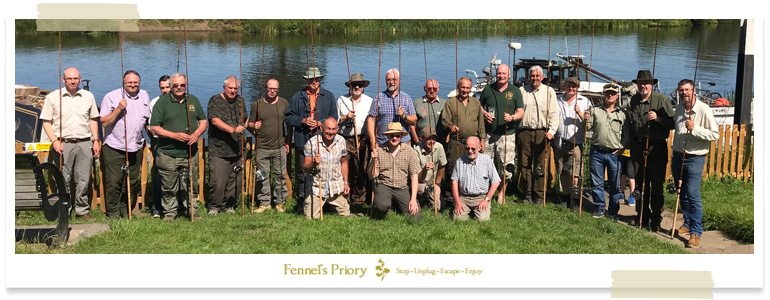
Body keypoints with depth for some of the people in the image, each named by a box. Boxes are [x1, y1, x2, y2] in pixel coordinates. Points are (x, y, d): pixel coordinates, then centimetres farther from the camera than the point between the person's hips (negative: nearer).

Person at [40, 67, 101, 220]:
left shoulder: (88, 96, 11)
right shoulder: (53, 97, 2)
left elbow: (93, 120, 17)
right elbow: (46, 122, 3)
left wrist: (96, 140, 9)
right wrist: (54, 140, -10)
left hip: (85, 144, 2)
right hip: (63, 144, -2)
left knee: (83, 180, 3)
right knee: (63, 181, 0)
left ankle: (83, 211, 13)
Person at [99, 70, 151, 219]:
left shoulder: (144, 96, 12)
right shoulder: (111, 97, -4)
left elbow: (147, 121, 24)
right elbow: (104, 122, -8)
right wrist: (118, 109, -17)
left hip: (136, 148, 4)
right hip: (114, 148, -4)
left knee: (133, 183, 7)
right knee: (114, 182, -5)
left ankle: (126, 212, 19)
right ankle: (113, 213, 7)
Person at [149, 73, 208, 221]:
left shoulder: (193, 100, 11)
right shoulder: (162, 102, -2)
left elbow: (204, 121, 16)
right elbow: (154, 127, -6)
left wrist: (197, 134, -5)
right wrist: (174, 135, -15)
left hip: (190, 152, 3)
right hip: (168, 154, -3)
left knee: (190, 185, 7)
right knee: (169, 187, 3)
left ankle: (192, 211, 19)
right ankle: (170, 212, 17)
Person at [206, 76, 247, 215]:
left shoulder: (240, 100, 14)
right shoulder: (215, 100, -4)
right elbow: (215, 120, -18)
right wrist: (233, 129, -29)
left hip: (237, 150, 5)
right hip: (219, 151, -5)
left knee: (236, 181, 7)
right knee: (217, 182, -7)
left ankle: (229, 206, 21)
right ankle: (214, 207, 10)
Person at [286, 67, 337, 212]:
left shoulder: (328, 96, 11)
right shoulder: (297, 96, 9)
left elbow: (334, 117, 8)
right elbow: (289, 118, 8)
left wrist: (320, 123, -8)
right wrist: (303, 121, -8)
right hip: (302, 142, 0)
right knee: (302, 174, 1)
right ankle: (301, 202, 9)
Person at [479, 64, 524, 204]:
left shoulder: (515, 91, 5)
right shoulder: (488, 89, 9)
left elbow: (521, 112, 3)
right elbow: (479, 106, 18)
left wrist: (512, 118, -17)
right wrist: (484, 114, -4)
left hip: (507, 134, -1)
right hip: (488, 134, 1)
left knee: (506, 166, -2)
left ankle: (502, 192, 15)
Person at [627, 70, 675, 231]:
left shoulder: (662, 100, -7)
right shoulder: (634, 100, 11)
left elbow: (672, 123, -12)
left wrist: (657, 118, -24)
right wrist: (630, 117, 11)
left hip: (657, 147, -5)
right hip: (638, 145, 5)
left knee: (656, 184, 0)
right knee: (640, 182, 10)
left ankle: (656, 219, 9)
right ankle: (642, 215, 21)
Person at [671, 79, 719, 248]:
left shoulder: (703, 109, -14)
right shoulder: (679, 108, 8)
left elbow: (715, 135, -17)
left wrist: (694, 129, -25)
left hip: (695, 158, -7)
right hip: (677, 156, 7)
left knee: (692, 194, -11)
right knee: (682, 194, 14)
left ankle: (696, 232, -5)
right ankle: (687, 223, 29)